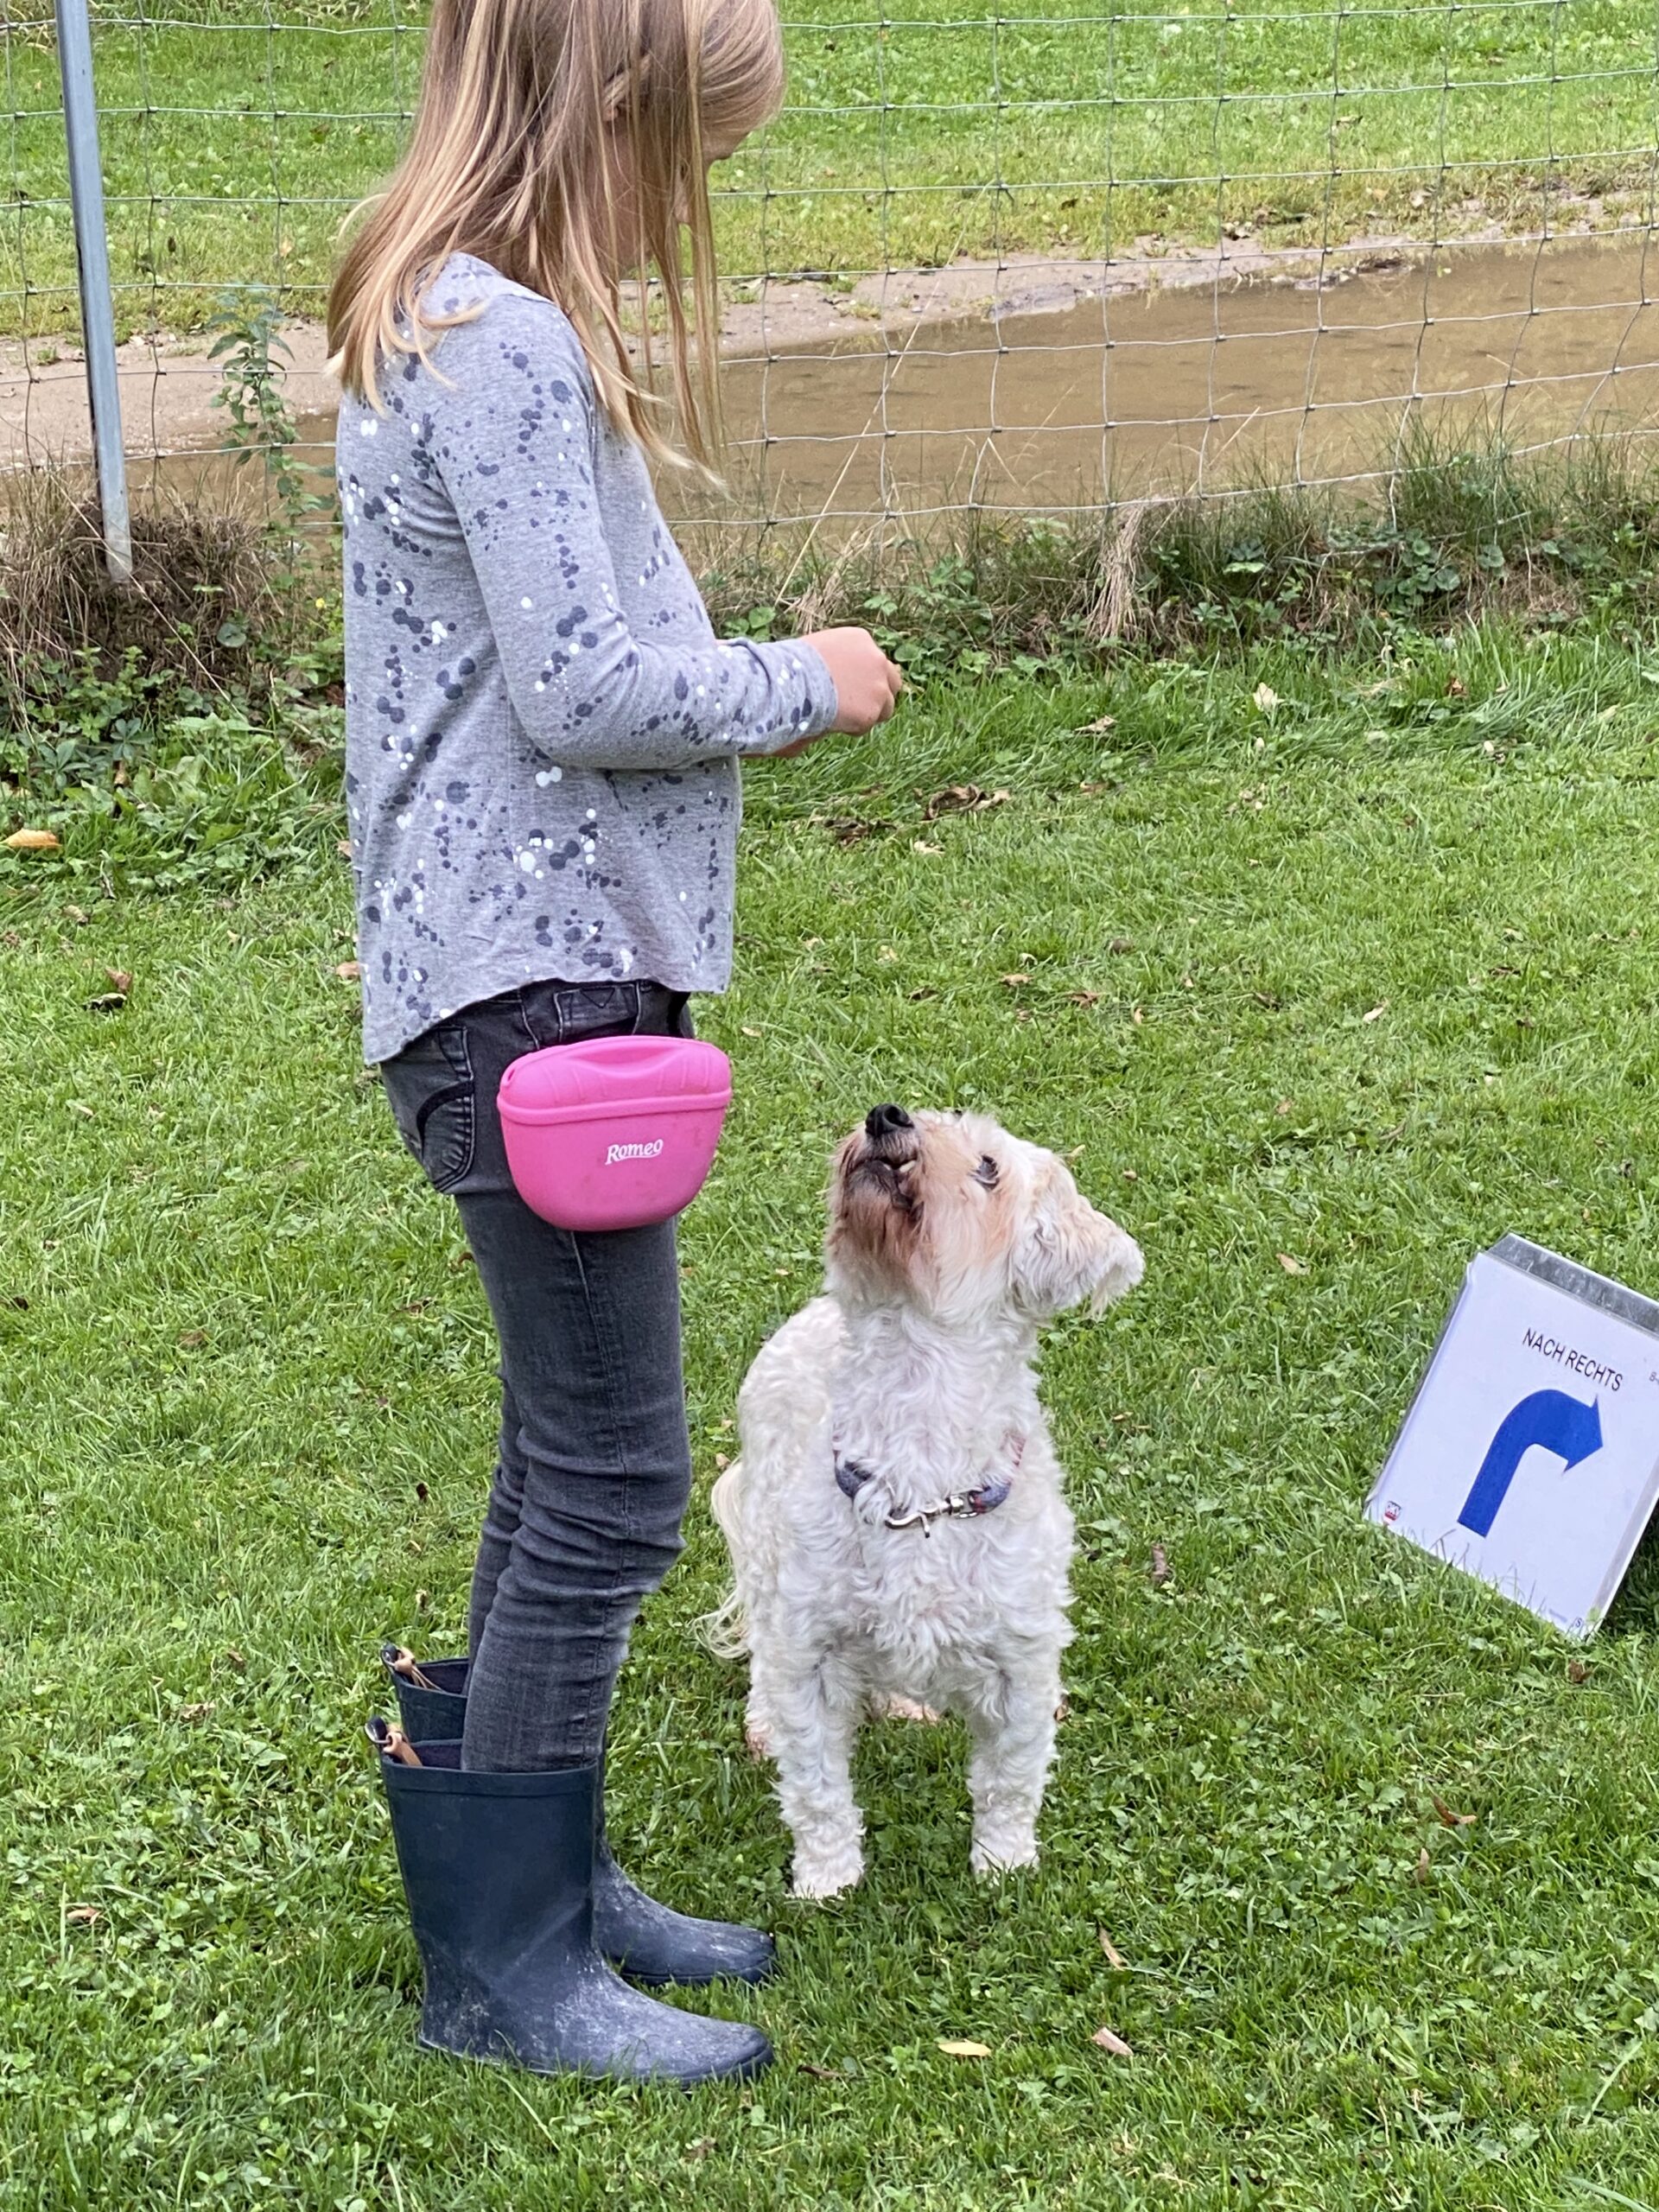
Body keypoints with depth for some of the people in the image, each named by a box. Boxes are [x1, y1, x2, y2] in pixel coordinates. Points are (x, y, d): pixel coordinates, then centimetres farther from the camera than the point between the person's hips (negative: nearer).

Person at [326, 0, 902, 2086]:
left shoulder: (466, 327, 15)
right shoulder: (505, 345, -17)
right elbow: (580, 689, -20)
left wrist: (742, 671, 9)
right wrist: (803, 683, -7)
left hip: (548, 969, 11)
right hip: (531, 986, -11)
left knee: (570, 1467, 17)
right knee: (610, 1484, -2)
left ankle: (544, 1870, 30)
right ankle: (500, 1967, 11)